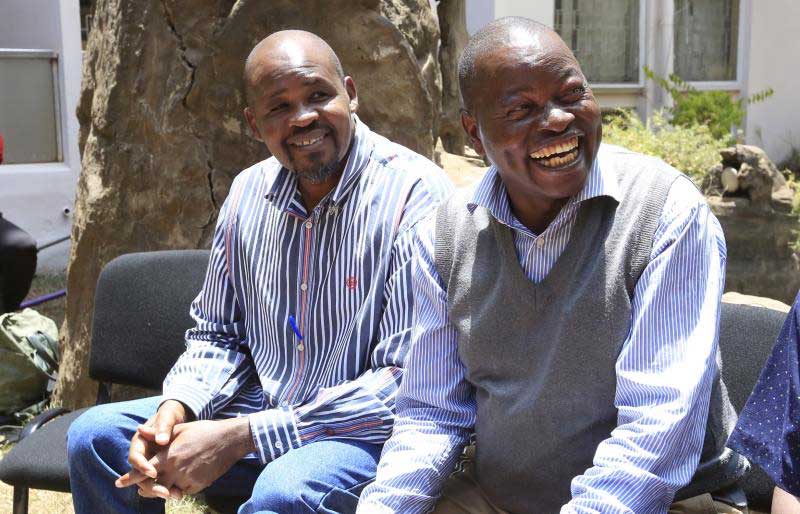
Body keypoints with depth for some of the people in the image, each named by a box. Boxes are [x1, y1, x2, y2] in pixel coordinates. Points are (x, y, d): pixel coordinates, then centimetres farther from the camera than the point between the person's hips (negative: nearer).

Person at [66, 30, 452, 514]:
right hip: (258, 405, 6)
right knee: (96, 435, -3)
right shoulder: (249, 192, 4)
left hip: (366, 433, -6)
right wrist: (176, 409, -9)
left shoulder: (416, 195, -17)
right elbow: (218, 333, 14)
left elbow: (408, 381, -22)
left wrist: (240, 436, -24)